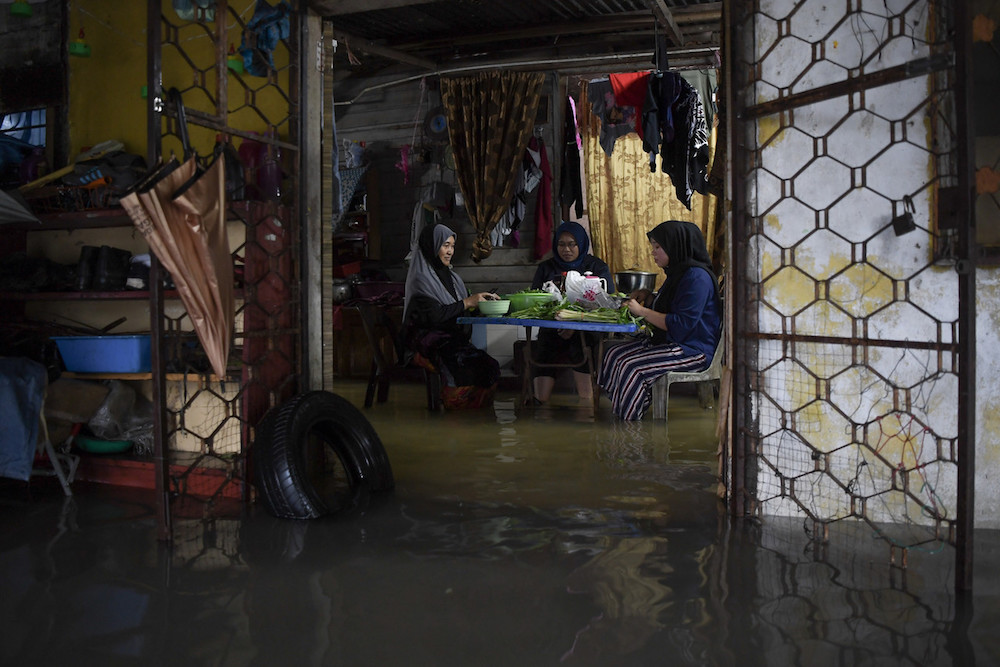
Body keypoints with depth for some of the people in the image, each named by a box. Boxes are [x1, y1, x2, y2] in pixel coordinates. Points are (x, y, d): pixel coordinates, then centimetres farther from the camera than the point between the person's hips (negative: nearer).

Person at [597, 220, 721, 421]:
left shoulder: (697, 276, -17)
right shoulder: (677, 273, 16)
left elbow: (681, 324, -23)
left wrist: (643, 312, -17)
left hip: (693, 351, -11)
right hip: (670, 342, 11)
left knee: (631, 366, -25)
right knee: (614, 354, -4)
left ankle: (628, 425, -13)